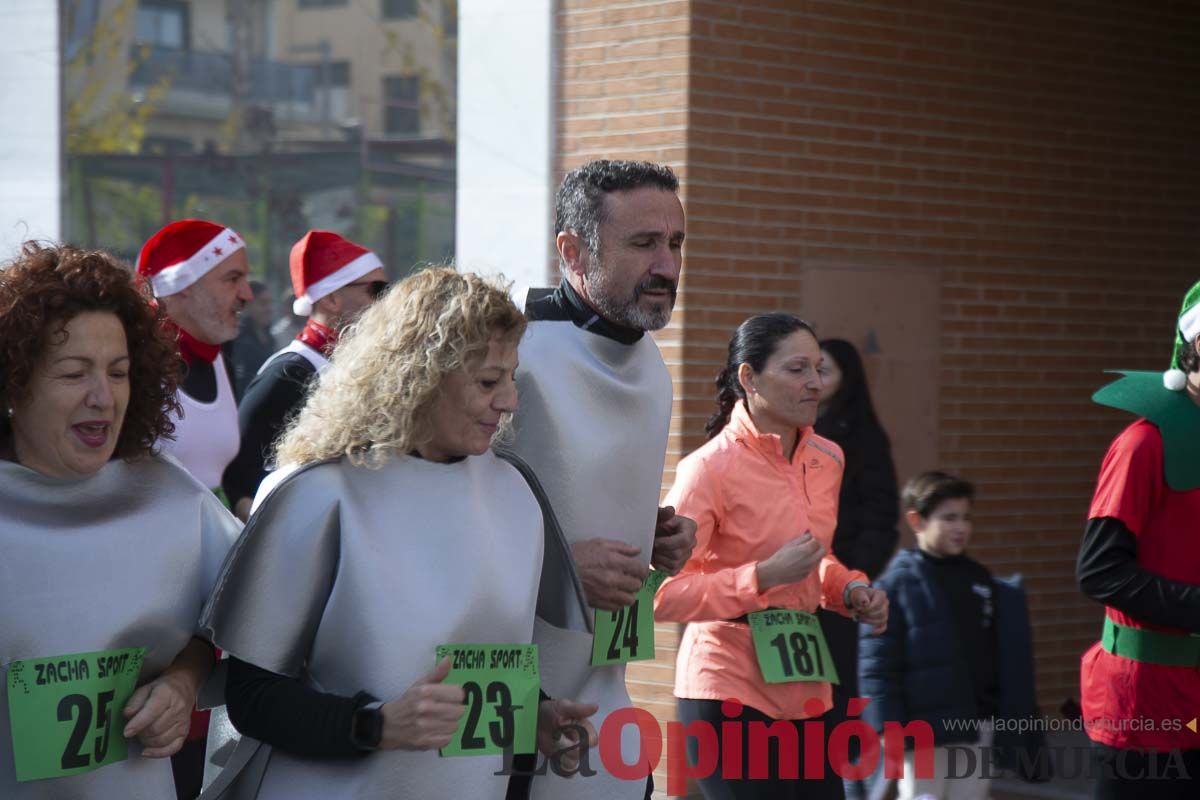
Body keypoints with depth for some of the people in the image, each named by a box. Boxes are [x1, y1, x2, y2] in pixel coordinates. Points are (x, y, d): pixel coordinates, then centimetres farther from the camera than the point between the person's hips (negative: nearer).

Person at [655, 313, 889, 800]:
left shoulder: (826, 460, 7)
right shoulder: (711, 468, -14)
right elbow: (661, 595, -18)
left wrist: (850, 590, 5)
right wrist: (765, 576, -22)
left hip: (807, 683, 7)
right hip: (731, 687, -7)